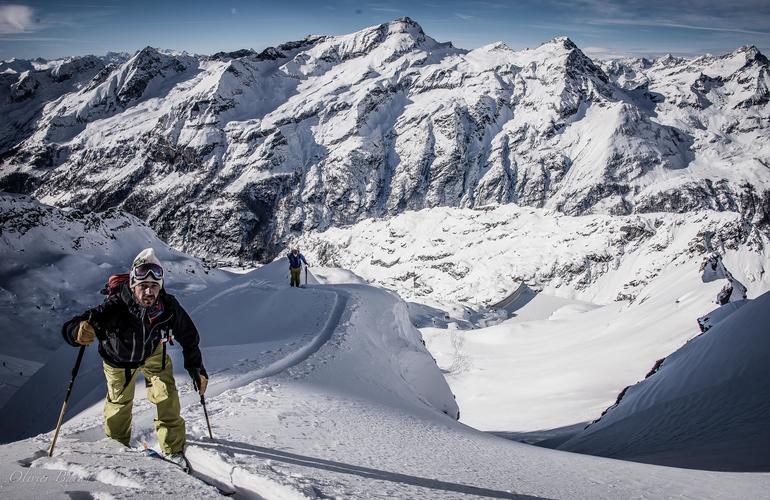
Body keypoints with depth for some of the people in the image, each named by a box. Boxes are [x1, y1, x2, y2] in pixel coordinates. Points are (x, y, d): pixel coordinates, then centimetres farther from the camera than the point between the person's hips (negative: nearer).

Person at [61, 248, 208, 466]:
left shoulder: (168, 307, -33)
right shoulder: (114, 308, -41)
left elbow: (188, 336, -15)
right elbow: (71, 328, -44)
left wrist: (196, 368, -10)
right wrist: (79, 331, -69)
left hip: (153, 353, 1)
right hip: (118, 359, -1)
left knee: (167, 397, -8)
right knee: (119, 402, 13)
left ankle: (173, 448, 9)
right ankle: (117, 444, 42)